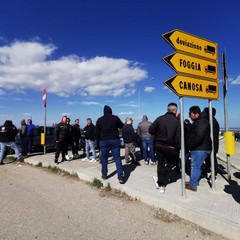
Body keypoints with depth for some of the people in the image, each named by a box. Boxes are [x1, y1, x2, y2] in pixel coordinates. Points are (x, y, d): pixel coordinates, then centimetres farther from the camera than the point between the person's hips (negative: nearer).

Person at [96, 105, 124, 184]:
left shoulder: (99, 120, 1)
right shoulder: (115, 118, -3)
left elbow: (97, 132, 3)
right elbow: (122, 126, 11)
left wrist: (99, 140, 15)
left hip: (104, 141, 1)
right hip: (115, 140, -1)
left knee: (104, 158, 15)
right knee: (117, 158, 0)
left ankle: (104, 175, 22)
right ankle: (120, 176, -4)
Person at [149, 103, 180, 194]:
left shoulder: (160, 118, -4)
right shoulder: (177, 121, -9)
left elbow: (151, 130, -5)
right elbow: (178, 136, -13)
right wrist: (178, 148, -3)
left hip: (158, 145, 2)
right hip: (170, 147, -2)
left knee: (161, 164, 14)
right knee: (172, 162, 21)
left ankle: (161, 185, 20)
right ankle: (161, 178, 9)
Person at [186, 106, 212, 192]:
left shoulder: (201, 122, -17)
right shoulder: (198, 122, 17)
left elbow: (199, 137, -27)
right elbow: (192, 134, 24)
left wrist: (189, 144, -20)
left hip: (200, 149, -10)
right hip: (199, 148, 10)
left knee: (195, 166, -4)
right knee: (197, 166, 17)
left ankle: (193, 185, 4)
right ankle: (194, 181, 29)